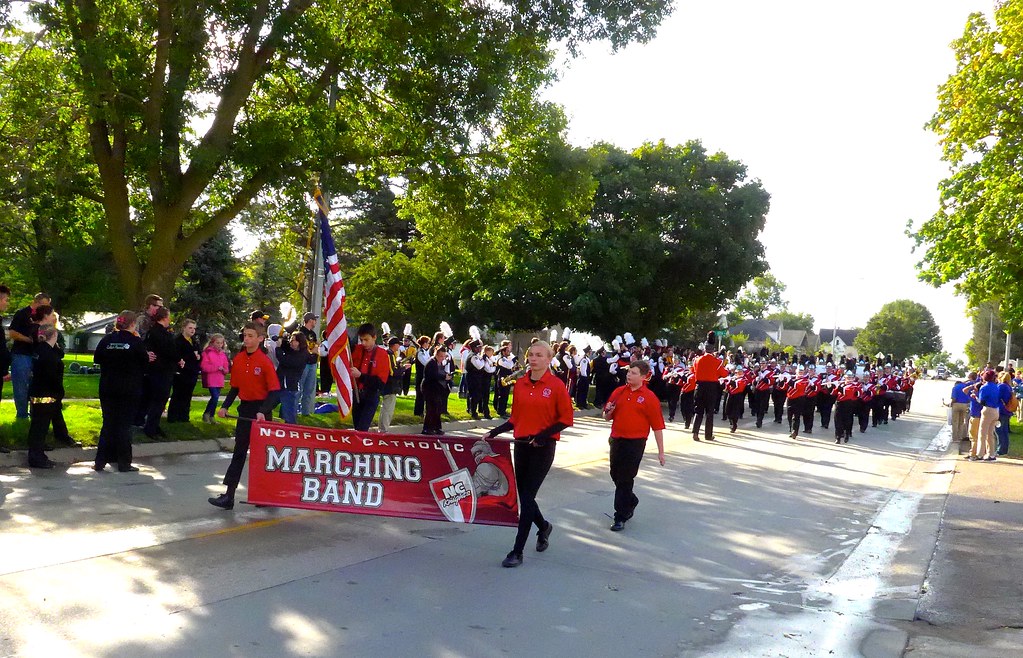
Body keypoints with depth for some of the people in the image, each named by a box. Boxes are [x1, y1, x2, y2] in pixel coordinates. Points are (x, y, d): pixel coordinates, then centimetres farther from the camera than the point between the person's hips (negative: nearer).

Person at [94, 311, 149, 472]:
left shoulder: (106, 339, -1)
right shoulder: (136, 341, -11)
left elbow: (97, 359, 11)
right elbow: (145, 362, -3)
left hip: (107, 389, 3)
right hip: (129, 390, -3)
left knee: (108, 423, 12)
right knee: (124, 425, 3)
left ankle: (100, 461, 11)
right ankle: (124, 463, 6)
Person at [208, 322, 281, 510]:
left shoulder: (265, 361, -14)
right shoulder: (238, 359, 3)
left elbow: (275, 391, -15)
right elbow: (235, 387, 12)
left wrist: (263, 412, -26)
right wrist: (225, 406, 1)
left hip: (261, 411, -5)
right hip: (245, 409, 5)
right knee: (239, 451, 6)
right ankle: (229, 496, 7)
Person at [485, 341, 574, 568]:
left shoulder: (556, 385, -8)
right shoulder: (520, 384, 6)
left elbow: (566, 419, -7)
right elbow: (515, 418, 13)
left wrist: (543, 435, -18)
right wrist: (495, 432, 2)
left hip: (543, 447, -5)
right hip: (521, 445, 5)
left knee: (527, 497, -5)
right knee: (524, 495, 12)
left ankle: (517, 551, 2)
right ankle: (543, 526, 42)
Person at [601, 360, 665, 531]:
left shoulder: (650, 397, -8)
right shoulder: (618, 392, 6)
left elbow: (657, 426, -8)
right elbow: (608, 417, 15)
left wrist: (661, 451, -8)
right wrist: (608, 411, -8)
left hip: (635, 442, -5)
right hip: (616, 440, 5)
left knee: (625, 479, -2)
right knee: (615, 475, 15)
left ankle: (620, 517, 10)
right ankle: (631, 501, 41)